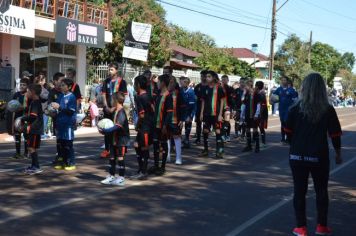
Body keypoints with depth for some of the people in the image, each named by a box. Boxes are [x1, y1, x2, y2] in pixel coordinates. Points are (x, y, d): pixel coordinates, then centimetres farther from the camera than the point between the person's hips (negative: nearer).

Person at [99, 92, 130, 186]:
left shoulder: (121, 112, -19)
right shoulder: (115, 111, 11)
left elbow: (117, 126, -25)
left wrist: (104, 131, -23)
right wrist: (104, 129, 2)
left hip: (122, 140, -9)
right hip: (115, 139, 9)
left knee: (120, 158, -2)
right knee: (112, 158, 13)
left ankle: (121, 178, 7)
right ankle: (111, 176, 23)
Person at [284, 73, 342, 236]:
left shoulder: (295, 109, -6)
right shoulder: (328, 110, -7)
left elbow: (289, 132, 1)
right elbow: (335, 135, -2)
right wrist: (338, 153, 13)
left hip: (297, 156, 0)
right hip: (319, 157, 0)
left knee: (299, 191, 10)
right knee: (321, 191, 16)